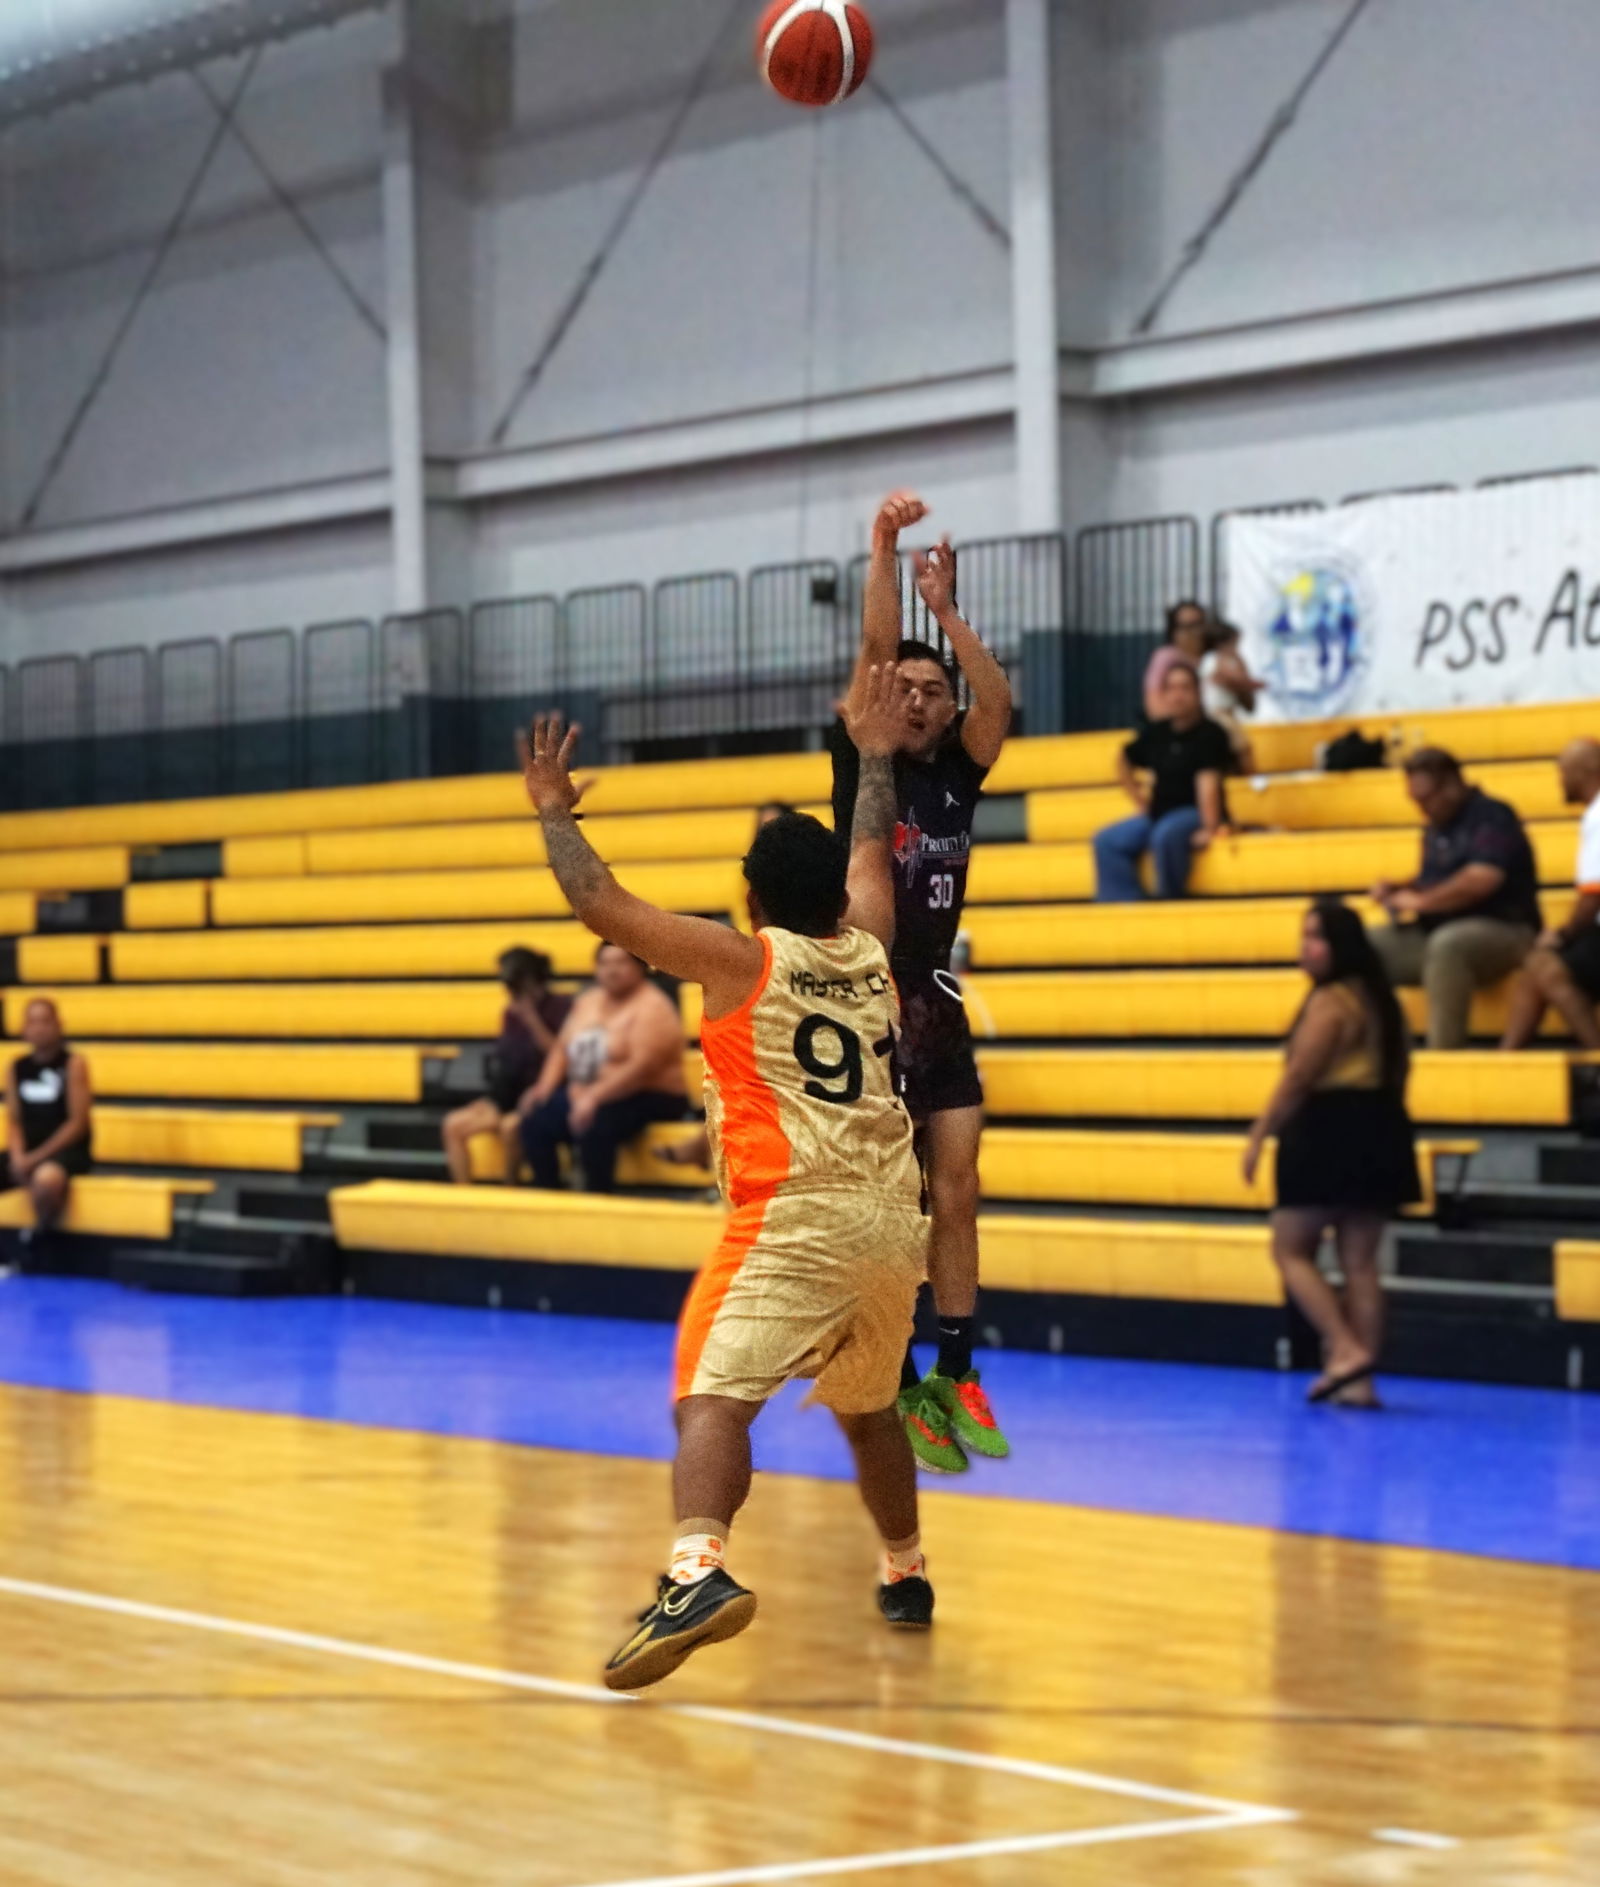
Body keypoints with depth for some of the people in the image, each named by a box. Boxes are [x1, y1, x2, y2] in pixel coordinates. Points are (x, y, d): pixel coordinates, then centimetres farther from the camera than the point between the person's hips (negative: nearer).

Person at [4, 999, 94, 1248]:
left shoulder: (73, 1065, -6)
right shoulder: (17, 1068, 8)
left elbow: (78, 1123, -10)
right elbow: (14, 1121, 9)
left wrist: (37, 1157, -15)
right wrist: (18, 1156, -11)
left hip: (66, 1150, -5)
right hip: (27, 1151, 5)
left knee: (46, 1179, -40)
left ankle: (43, 1228, -9)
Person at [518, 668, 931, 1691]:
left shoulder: (743, 960, 2)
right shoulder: (869, 952, 16)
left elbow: (601, 901, 2)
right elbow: (870, 854, 36)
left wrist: (556, 812, 16)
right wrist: (878, 759, 49)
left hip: (796, 1218, -6)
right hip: (894, 1220, 6)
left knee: (714, 1398, -19)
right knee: (867, 1407, 28)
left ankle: (699, 1570, -43)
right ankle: (907, 1576, 43)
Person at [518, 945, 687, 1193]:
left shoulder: (652, 1008, -12)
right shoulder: (590, 1000, 14)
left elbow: (641, 1067, -24)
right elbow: (562, 1049, 15)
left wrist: (593, 1097, -32)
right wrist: (544, 1087, -3)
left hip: (647, 1102, -8)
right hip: (583, 1094, 8)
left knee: (592, 1126, -35)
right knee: (535, 1121, -14)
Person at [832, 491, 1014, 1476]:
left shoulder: (958, 774, 7)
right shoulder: (864, 767, -4)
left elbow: (999, 700, -11)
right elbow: (875, 649, -15)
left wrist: (948, 611, -17)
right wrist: (886, 546, -23)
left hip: (941, 1016, 5)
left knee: (957, 1200, 5)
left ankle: (958, 1376, 12)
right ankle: (900, 1391, 1)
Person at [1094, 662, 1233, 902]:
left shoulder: (1209, 734, -10)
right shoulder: (1155, 733, 10)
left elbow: (1208, 782, -21)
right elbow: (1124, 762, 27)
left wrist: (1209, 827, -29)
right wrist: (1139, 798, 17)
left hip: (1194, 813, -7)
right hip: (1158, 814, 7)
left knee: (1166, 835, -38)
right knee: (1107, 841, -13)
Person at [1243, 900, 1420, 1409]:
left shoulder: (1330, 1002, -13)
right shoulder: (1379, 1000, 14)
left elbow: (1297, 1078, -16)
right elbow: (1397, 1070, 20)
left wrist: (1259, 1137, -9)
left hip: (1328, 1132, -8)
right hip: (1379, 1133, 8)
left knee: (1291, 1248, 3)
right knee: (1360, 1261, 8)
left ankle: (1345, 1351, -9)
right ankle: (1361, 1381, 6)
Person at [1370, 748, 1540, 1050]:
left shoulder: (1491, 817, -8)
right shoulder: (1435, 829, 16)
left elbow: (1482, 880, -22)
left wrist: (1420, 901, -13)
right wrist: (1398, 891, 6)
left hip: (1501, 930, -8)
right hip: (1434, 933, 8)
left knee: (1446, 944, -41)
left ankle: (1444, 1051, -42)